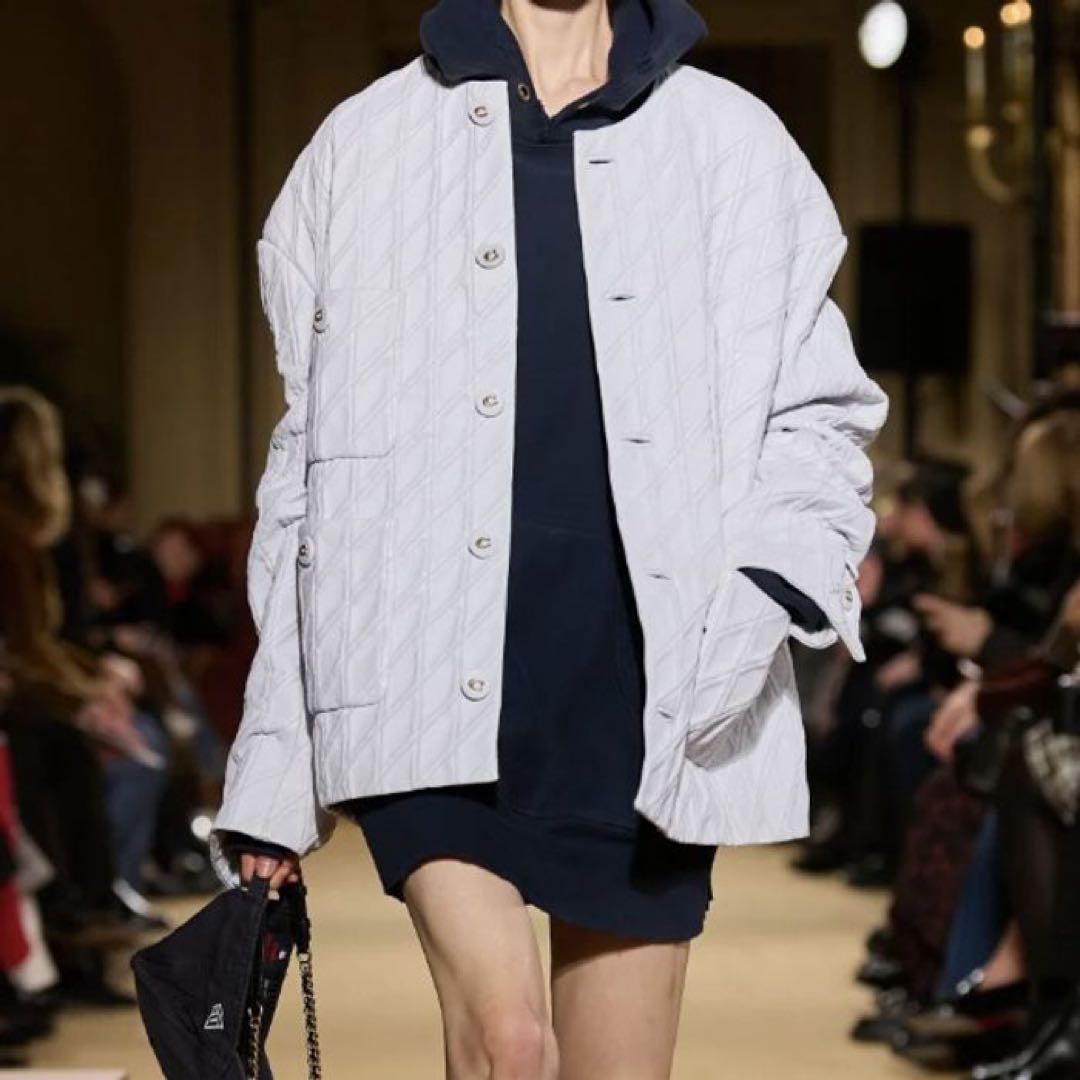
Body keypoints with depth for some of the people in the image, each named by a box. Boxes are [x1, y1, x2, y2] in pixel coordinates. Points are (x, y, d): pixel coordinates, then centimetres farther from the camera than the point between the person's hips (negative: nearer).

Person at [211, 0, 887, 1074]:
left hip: (640, 688, 1)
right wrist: (271, 779, 9)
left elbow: (818, 412, 13)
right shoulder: (364, 143, 12)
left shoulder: (734, 143, 12)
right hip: (429, 674, -1)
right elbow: (307, 451, 12)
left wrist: (768, 594, -10)